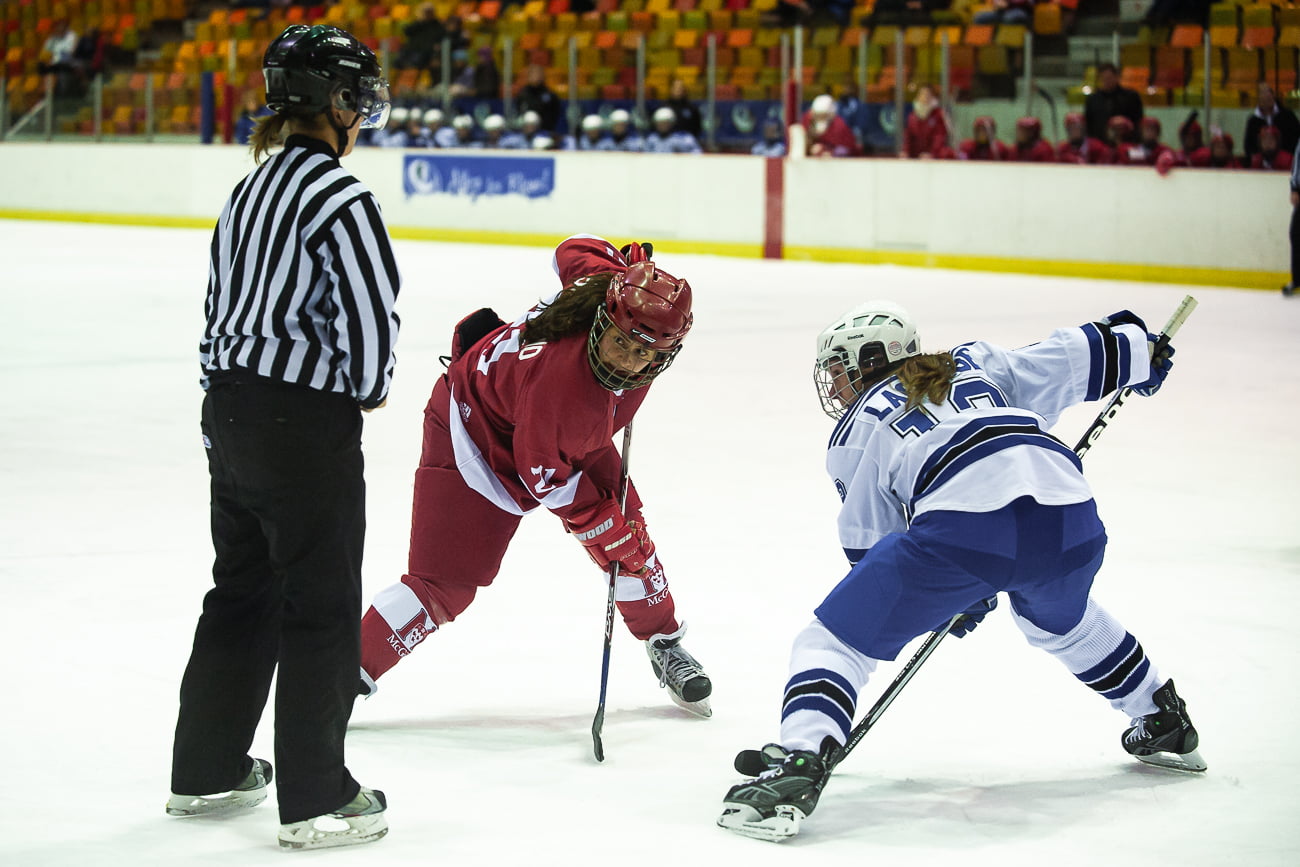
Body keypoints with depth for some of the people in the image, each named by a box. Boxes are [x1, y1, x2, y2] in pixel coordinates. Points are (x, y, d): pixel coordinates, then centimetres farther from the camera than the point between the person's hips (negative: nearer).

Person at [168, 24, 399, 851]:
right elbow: (370, 312, -21)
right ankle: (317, 799, 7)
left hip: (232, 410, 9)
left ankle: (207, 769, 29)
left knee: (243, 590, 19)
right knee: (321, 606, 1)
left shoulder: (251, 190, 11)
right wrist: (371, 387, 0)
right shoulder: (339, 197, -16)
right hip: (305, 421, -9)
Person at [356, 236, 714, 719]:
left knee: (627, 528, 7)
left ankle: (664, 644, 29)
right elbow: (543, 473, -27)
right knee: (445, 583, -12)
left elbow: (577, 249, -2)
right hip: (477, 431, -8)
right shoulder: (561, 380, -44)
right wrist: (605, 528, -19)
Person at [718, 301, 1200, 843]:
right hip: (1071, 515, 5)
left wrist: (949, 600, 35)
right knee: (1062, 621, 39)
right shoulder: (977, 364, 32)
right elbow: (1069, 359, 33)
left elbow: (869, 547, 24)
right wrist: (1136, 345, 52)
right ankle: (1164, 724, 51)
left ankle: (798, 767, -18)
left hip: (965, 524, -5)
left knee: (835, 641, 4)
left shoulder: (856, 430, 23)